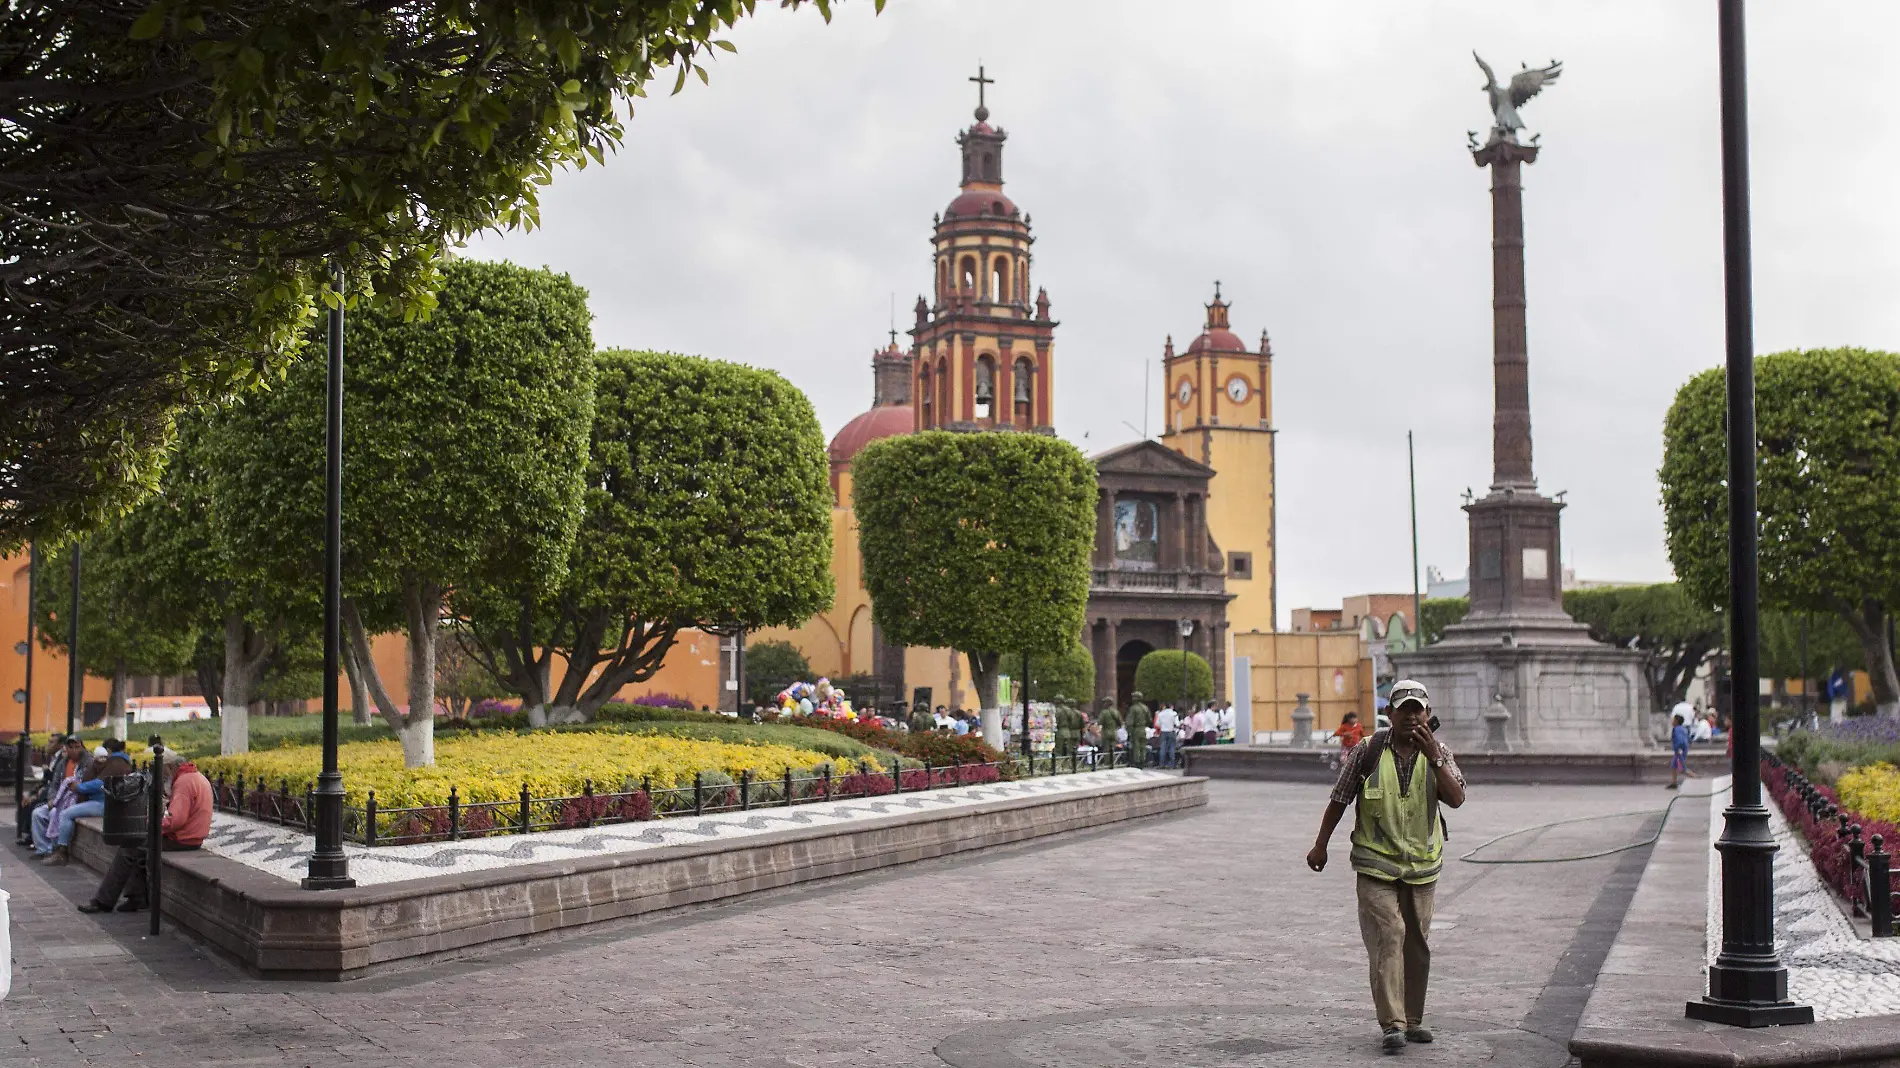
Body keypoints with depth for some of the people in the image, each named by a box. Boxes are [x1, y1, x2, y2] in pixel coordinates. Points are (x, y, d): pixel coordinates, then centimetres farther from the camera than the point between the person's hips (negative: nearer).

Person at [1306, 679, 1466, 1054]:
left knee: (1417, 943, 10)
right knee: (1387, 938, -14)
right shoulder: (1368, 751, -6)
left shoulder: (1438, 752, 1)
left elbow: (1456, 799, -13)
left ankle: (1412, 1019, 24)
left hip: (1422, 865, 3)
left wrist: (1433, 758, -24)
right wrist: (1321, 845, 6)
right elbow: (1339, 799, 3)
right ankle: (1391, 1025, -15)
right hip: (1376, 865, -3)